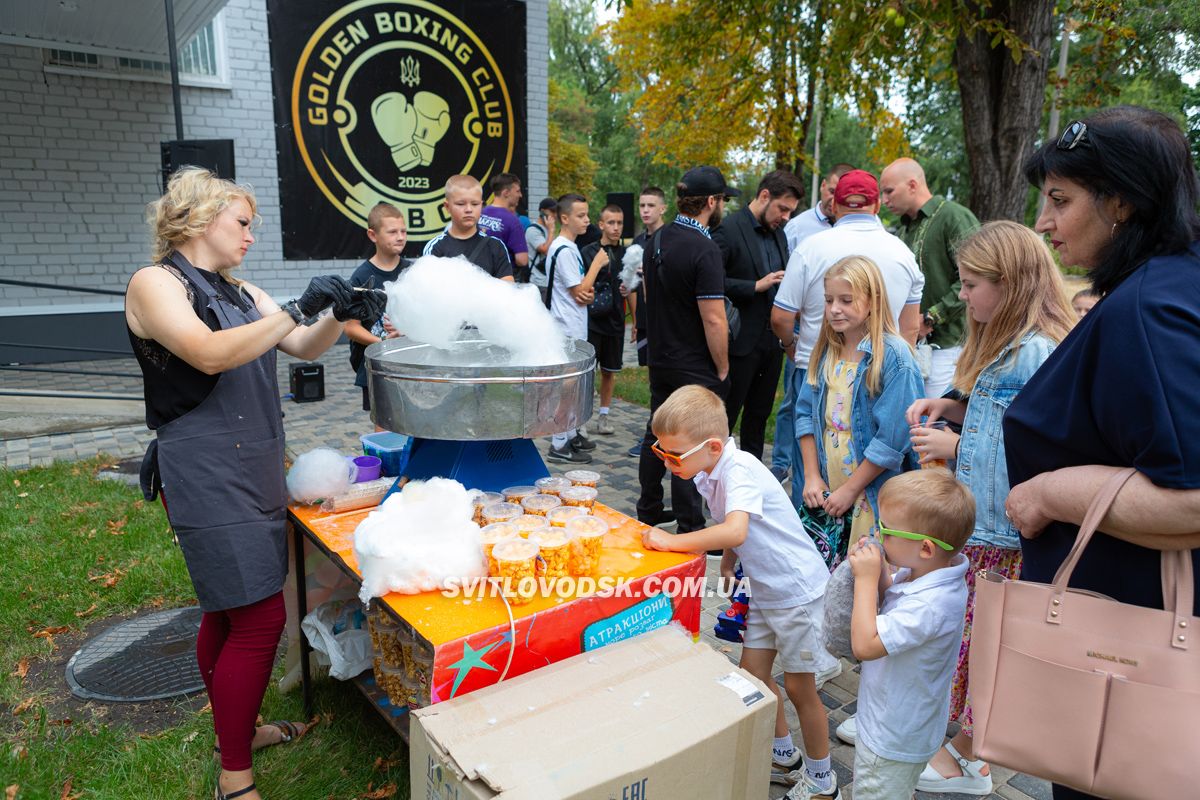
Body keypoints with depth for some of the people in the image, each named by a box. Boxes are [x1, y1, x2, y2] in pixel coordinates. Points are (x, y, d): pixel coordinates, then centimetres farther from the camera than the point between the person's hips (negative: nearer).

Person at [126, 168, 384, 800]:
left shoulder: (242, 293, 15)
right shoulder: (154, 283, -8)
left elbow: (306, 347, 12)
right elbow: (209, 354, -24)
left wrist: (339, 315, -7)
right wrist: (297, 309, -25)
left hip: (252, 472, 8)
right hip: (205, 475, -8)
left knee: (229, 611, 18)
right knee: (259, 618, -8)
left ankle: (237, 730, 33)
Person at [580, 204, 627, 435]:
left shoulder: (626, 254, 7)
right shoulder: (588, 252, -3)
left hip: (615, 322, 4)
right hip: (591, 321, -3)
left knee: (609, 371, 11)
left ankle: (604, 415, 23)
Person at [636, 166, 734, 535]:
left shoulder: (656, 240, 6)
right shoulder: (704, 250, -20)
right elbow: (713, 319, -21)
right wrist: (722, 369, -11)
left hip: (659, 358, 8)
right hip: (694, 367, -8)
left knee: (657, 434, 18)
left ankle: (648, 511, 31)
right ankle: (691, 529, 7)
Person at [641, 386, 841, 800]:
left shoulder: (740, 470, -30)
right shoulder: (707, 475, -3)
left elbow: (735, 532, -44)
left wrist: (670, 541, -36)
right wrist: (728, 564, 2)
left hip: (798, 589, -8)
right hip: (764, 590, 8)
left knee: (799, 688, 7)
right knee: (751, 673, 15)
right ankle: (785, 758, 39)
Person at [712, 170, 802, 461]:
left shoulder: (778, 233, 13)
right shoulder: (728, 230, -11)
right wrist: (756, 286, -20)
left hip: (772, 341, 8)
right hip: (741, 340, -7)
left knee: (759, 415, 16)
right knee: (726, 415, 2)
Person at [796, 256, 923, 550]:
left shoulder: (894, 356, -14)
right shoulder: (826, 351, 6)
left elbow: (893, 438, -17)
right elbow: (805, 414, 8)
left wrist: (850, 489, -13)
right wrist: (812, 477, 0)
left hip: (872, 498, -5)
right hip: (824, 493, 5)